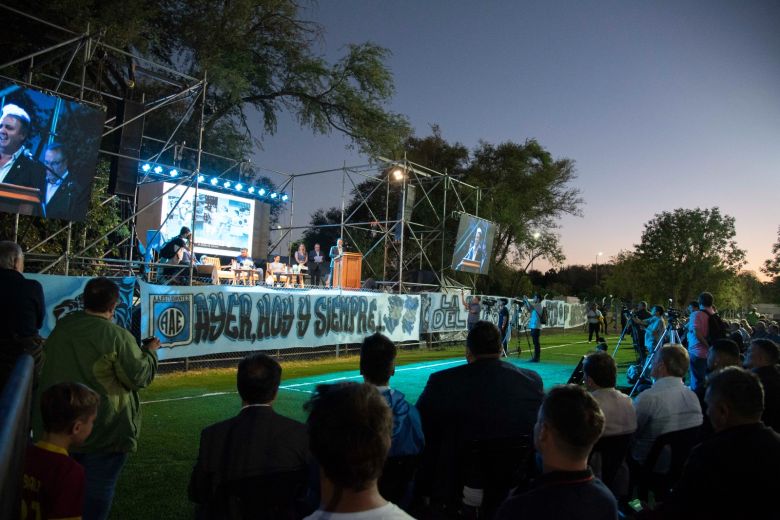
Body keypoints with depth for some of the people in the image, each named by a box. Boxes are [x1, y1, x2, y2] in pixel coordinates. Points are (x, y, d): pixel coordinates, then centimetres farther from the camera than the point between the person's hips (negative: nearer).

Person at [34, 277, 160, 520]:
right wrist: (150, 352, 2)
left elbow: (47, 368, 15)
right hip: (104, 431, -6)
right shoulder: (117, 336, -21)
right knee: (97, 491, 8)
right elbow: (139, 377, -14)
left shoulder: (61, 328, 0)